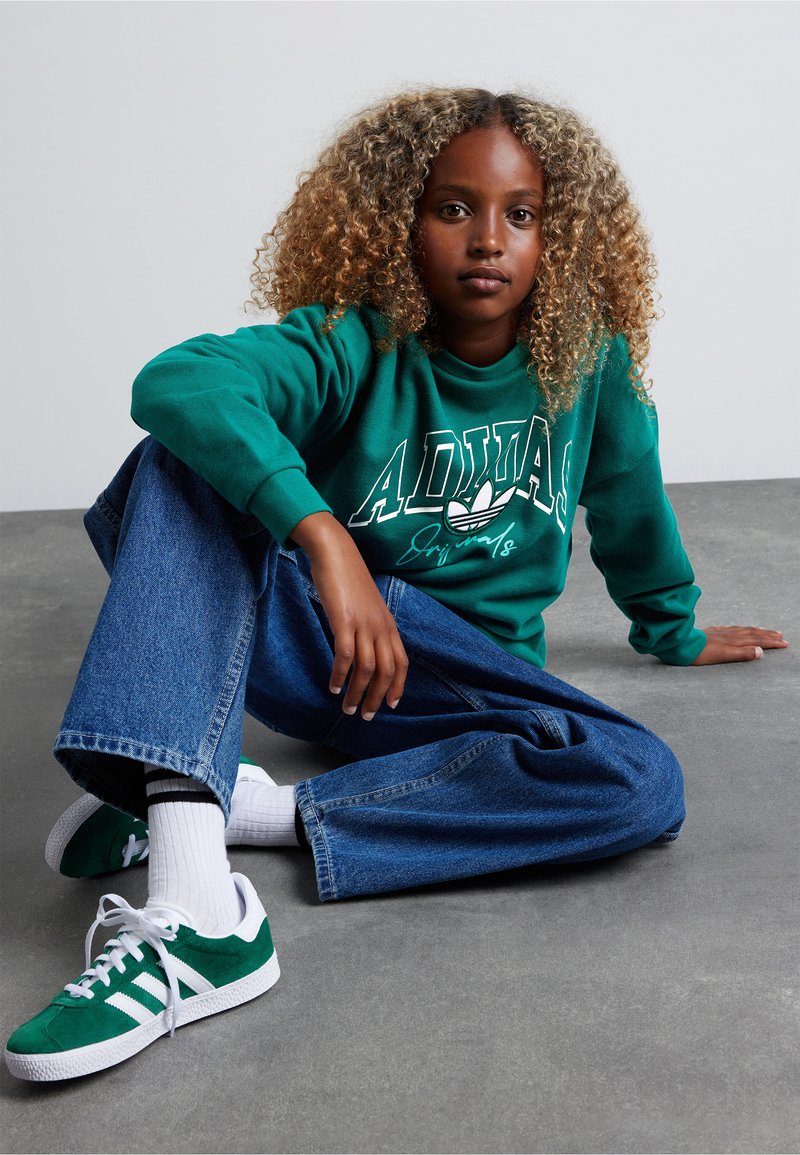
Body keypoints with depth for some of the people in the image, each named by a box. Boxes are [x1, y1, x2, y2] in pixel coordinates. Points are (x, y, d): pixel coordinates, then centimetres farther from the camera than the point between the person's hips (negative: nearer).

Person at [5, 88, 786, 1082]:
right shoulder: (353, 344, -14)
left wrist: (674, 630, 29)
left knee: (645, 787, -28)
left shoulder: (589, 361, -4)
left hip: (464, 674, 2)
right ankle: (194, 907, -49)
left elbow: (631, 505, 15)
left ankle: (251, 808, -27)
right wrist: (324, 537, -46)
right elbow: (177, 382, -34)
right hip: (306, 632, -2)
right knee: (190, 460, -30)